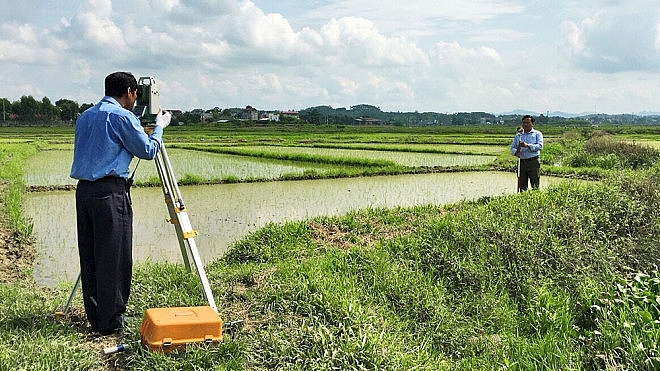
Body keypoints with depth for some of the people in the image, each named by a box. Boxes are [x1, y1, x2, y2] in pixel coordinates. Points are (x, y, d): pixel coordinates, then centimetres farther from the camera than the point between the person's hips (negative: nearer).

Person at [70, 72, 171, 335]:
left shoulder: (85, 116, 17)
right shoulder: (122, 116, -7)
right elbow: (148, 150, -2)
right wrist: (159, 126, 15)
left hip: (83, 190, 8)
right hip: (110, 192, -8)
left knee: (89, 257, 11)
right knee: (114, 259, -2)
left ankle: (95, 318, 20)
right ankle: (110, 321, 3)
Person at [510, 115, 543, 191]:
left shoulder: (537, 134, 6)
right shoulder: (518, 135, 17)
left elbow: (540, 146, -9)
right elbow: (512, 147, 12)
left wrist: (528, 146, -24)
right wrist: (516, 152, -11)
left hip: (533, 162, -4)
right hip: (521, 162, 4)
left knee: (535, 186, -4)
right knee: (522, 186, 5)